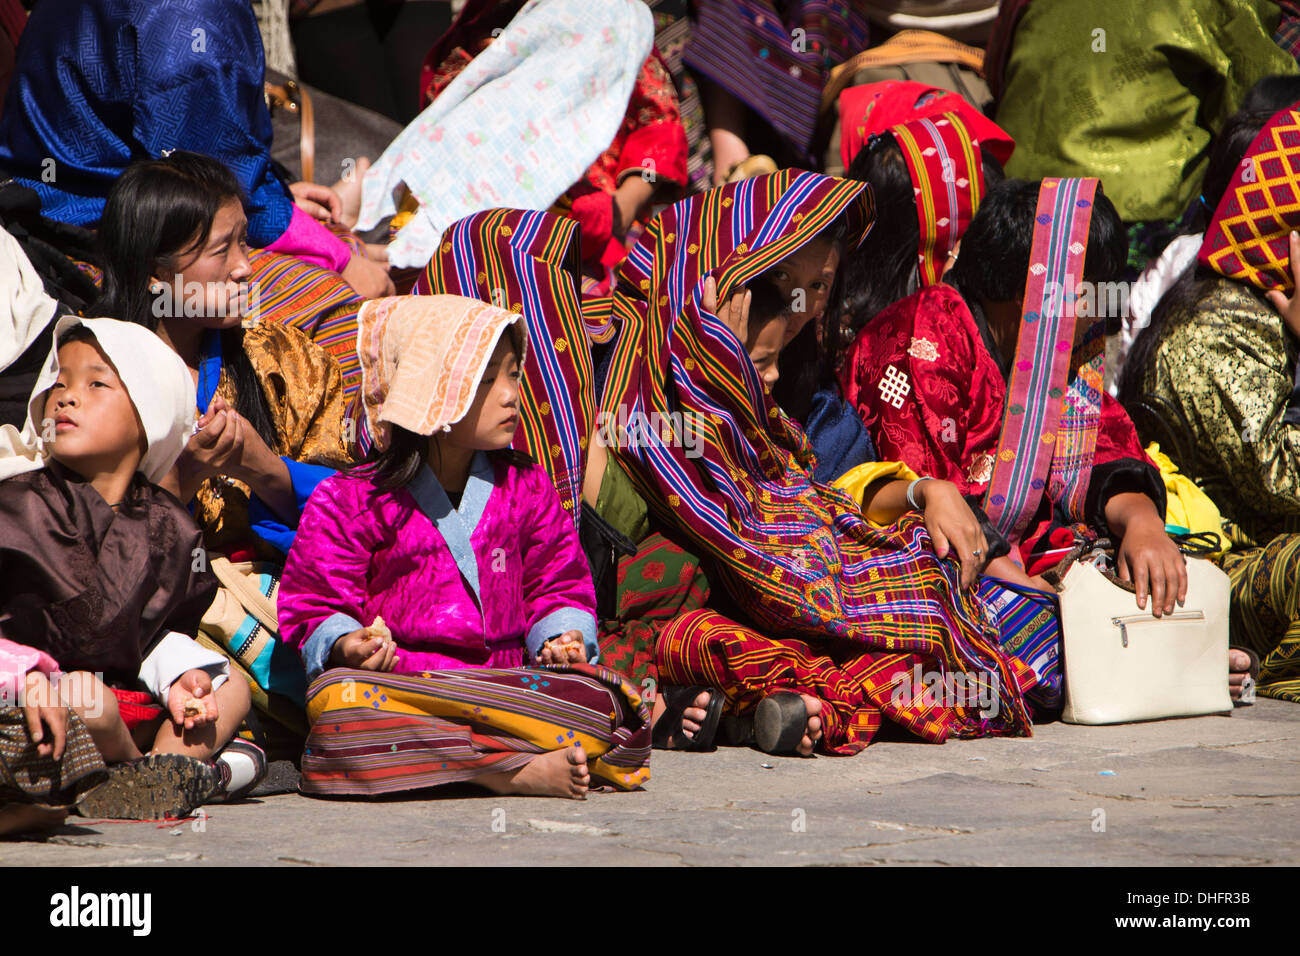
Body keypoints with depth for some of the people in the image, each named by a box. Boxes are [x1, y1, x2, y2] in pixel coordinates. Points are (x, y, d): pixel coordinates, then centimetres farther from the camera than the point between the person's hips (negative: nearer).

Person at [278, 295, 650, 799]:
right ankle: (517, 769, -43)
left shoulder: (525, 488, 14)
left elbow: (557, 587, 20)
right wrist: (347, 645, -18)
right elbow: (316, 605, 4)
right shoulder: (349, 501, 3)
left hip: (507, 685, 3)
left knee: (599, 702, -27)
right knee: (339, 701, -39)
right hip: (392, 679, -3)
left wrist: (565, 637, -2)